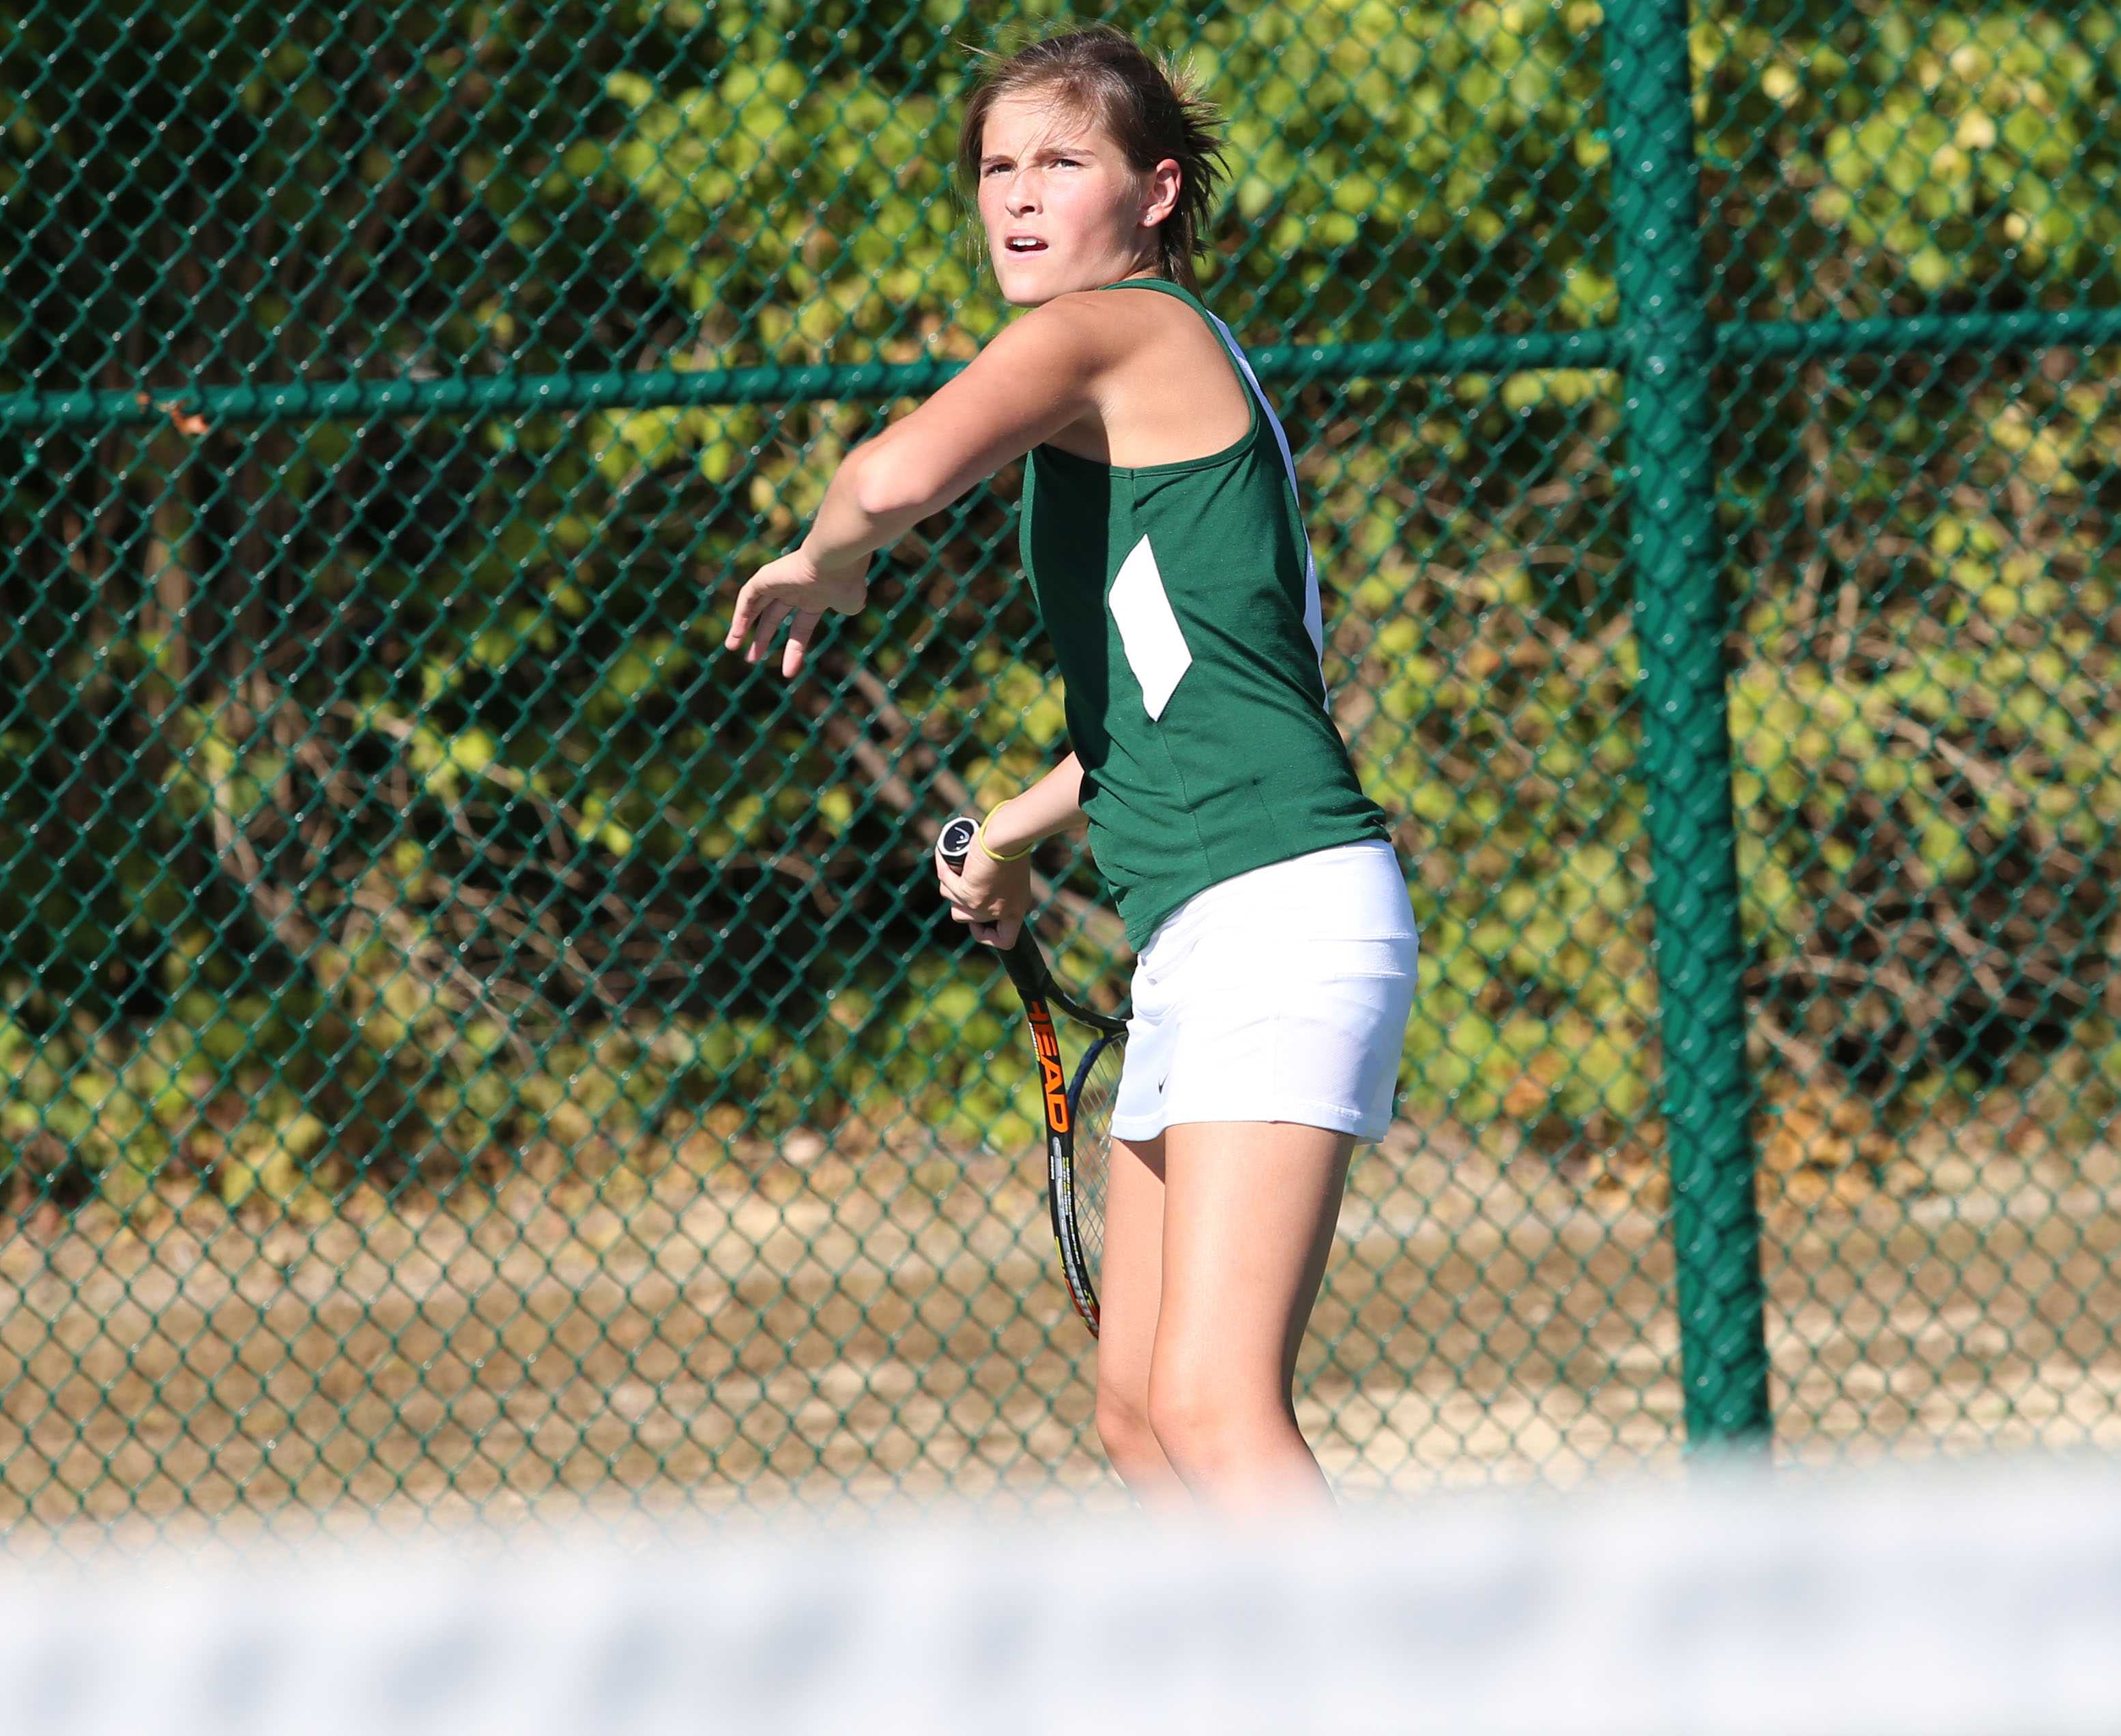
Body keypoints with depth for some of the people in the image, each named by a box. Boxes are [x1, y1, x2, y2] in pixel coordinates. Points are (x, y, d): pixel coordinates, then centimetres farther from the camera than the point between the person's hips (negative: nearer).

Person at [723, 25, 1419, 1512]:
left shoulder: (1108, 329, -7)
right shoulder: (1170, 364, 22)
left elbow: (901, 477, -27)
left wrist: (824, 566, -6)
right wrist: (1023, 826, 43)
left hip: (1284, 907, -11)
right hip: (1191, 944, 11)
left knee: (1216, 1414, -19)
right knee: (1142, 1417, 10)